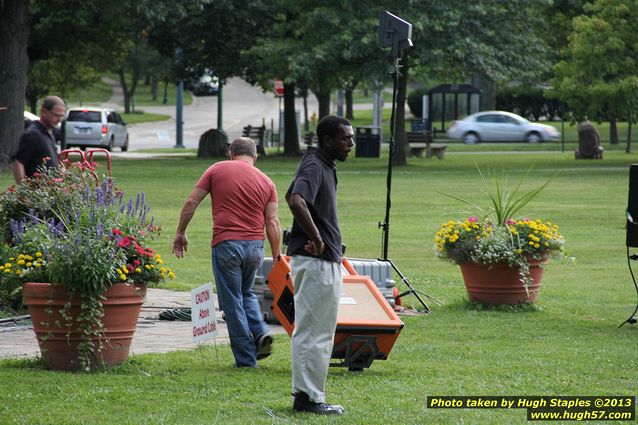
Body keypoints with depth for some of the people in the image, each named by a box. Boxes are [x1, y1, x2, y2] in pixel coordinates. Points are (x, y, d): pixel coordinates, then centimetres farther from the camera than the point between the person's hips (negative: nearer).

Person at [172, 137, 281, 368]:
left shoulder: (217, 170, 5)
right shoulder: (266, 182, 10)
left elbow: (191, 202, 2)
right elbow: (272, 223, 4)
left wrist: (180, 232, 11)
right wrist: (276, 258, 5)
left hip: (226, 244, -3)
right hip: (255, 245, 3)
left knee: (232, 301, 3)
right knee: (246, 293, 24)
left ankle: (245, 358, 1)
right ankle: (260, 332, 1)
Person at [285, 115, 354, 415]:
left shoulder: (323, 165, 15)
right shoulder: (314, 167, -16)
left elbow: (292, 197, 31)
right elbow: (297, 201, -35)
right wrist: (316, 238, -26)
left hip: (323, 259, 11)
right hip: (316, 259, -11)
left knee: (310, 331, 13)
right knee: (315, 331, -7)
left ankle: (305, 394, 18)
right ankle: (309, 398, -4)